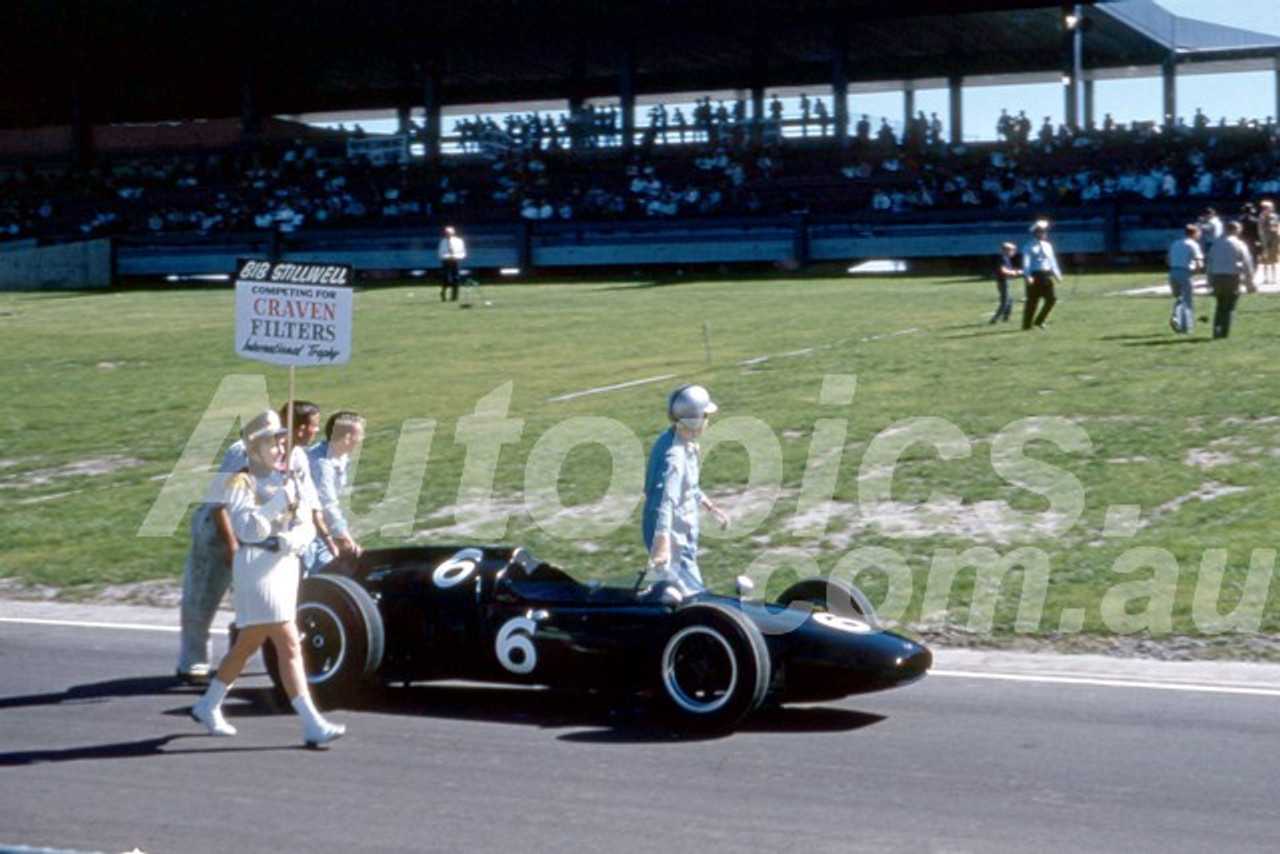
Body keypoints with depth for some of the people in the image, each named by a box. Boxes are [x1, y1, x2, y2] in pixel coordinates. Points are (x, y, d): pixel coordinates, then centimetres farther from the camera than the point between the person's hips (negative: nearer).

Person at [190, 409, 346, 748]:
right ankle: (312, 725, -14)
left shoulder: (290, 481, 12)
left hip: (285, 564, 8)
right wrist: (277, 503, -26)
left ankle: (208, 706, 34)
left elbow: (307, 526, 4)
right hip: (256, 566, -8)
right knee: (289, 645, -13)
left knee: (248, 645, 17)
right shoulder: (241, 483, -8)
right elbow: (246, 529, -20)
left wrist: (294, 538, -17)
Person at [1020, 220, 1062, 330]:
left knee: (1051, 298, -6)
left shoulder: (1047, 245, 17)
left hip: (1046, 275, 6)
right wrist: (1027, 276, -24)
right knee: (1032, 301, -2)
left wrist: (1057, 274, 12)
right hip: (1035, 275, -6)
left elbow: (1052, 260, 21)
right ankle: (1027, 325, 9)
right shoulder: (1029, 246, -2)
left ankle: (1039, 321, 6)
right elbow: (1026, 262, -11)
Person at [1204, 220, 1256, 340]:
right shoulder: (1239, 244, -4)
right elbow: (1247, 263, -5)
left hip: (1217, 277, 5)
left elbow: (1209, 262, 12)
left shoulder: (1216, 243, 9)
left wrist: (1210, 280, 18)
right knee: (1229, 307, 0)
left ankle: (1217, 331, 13)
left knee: (1219, 306, 16)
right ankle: (1224, 332, -5)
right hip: (1232, 277, -5)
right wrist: (1250, 280, 3)